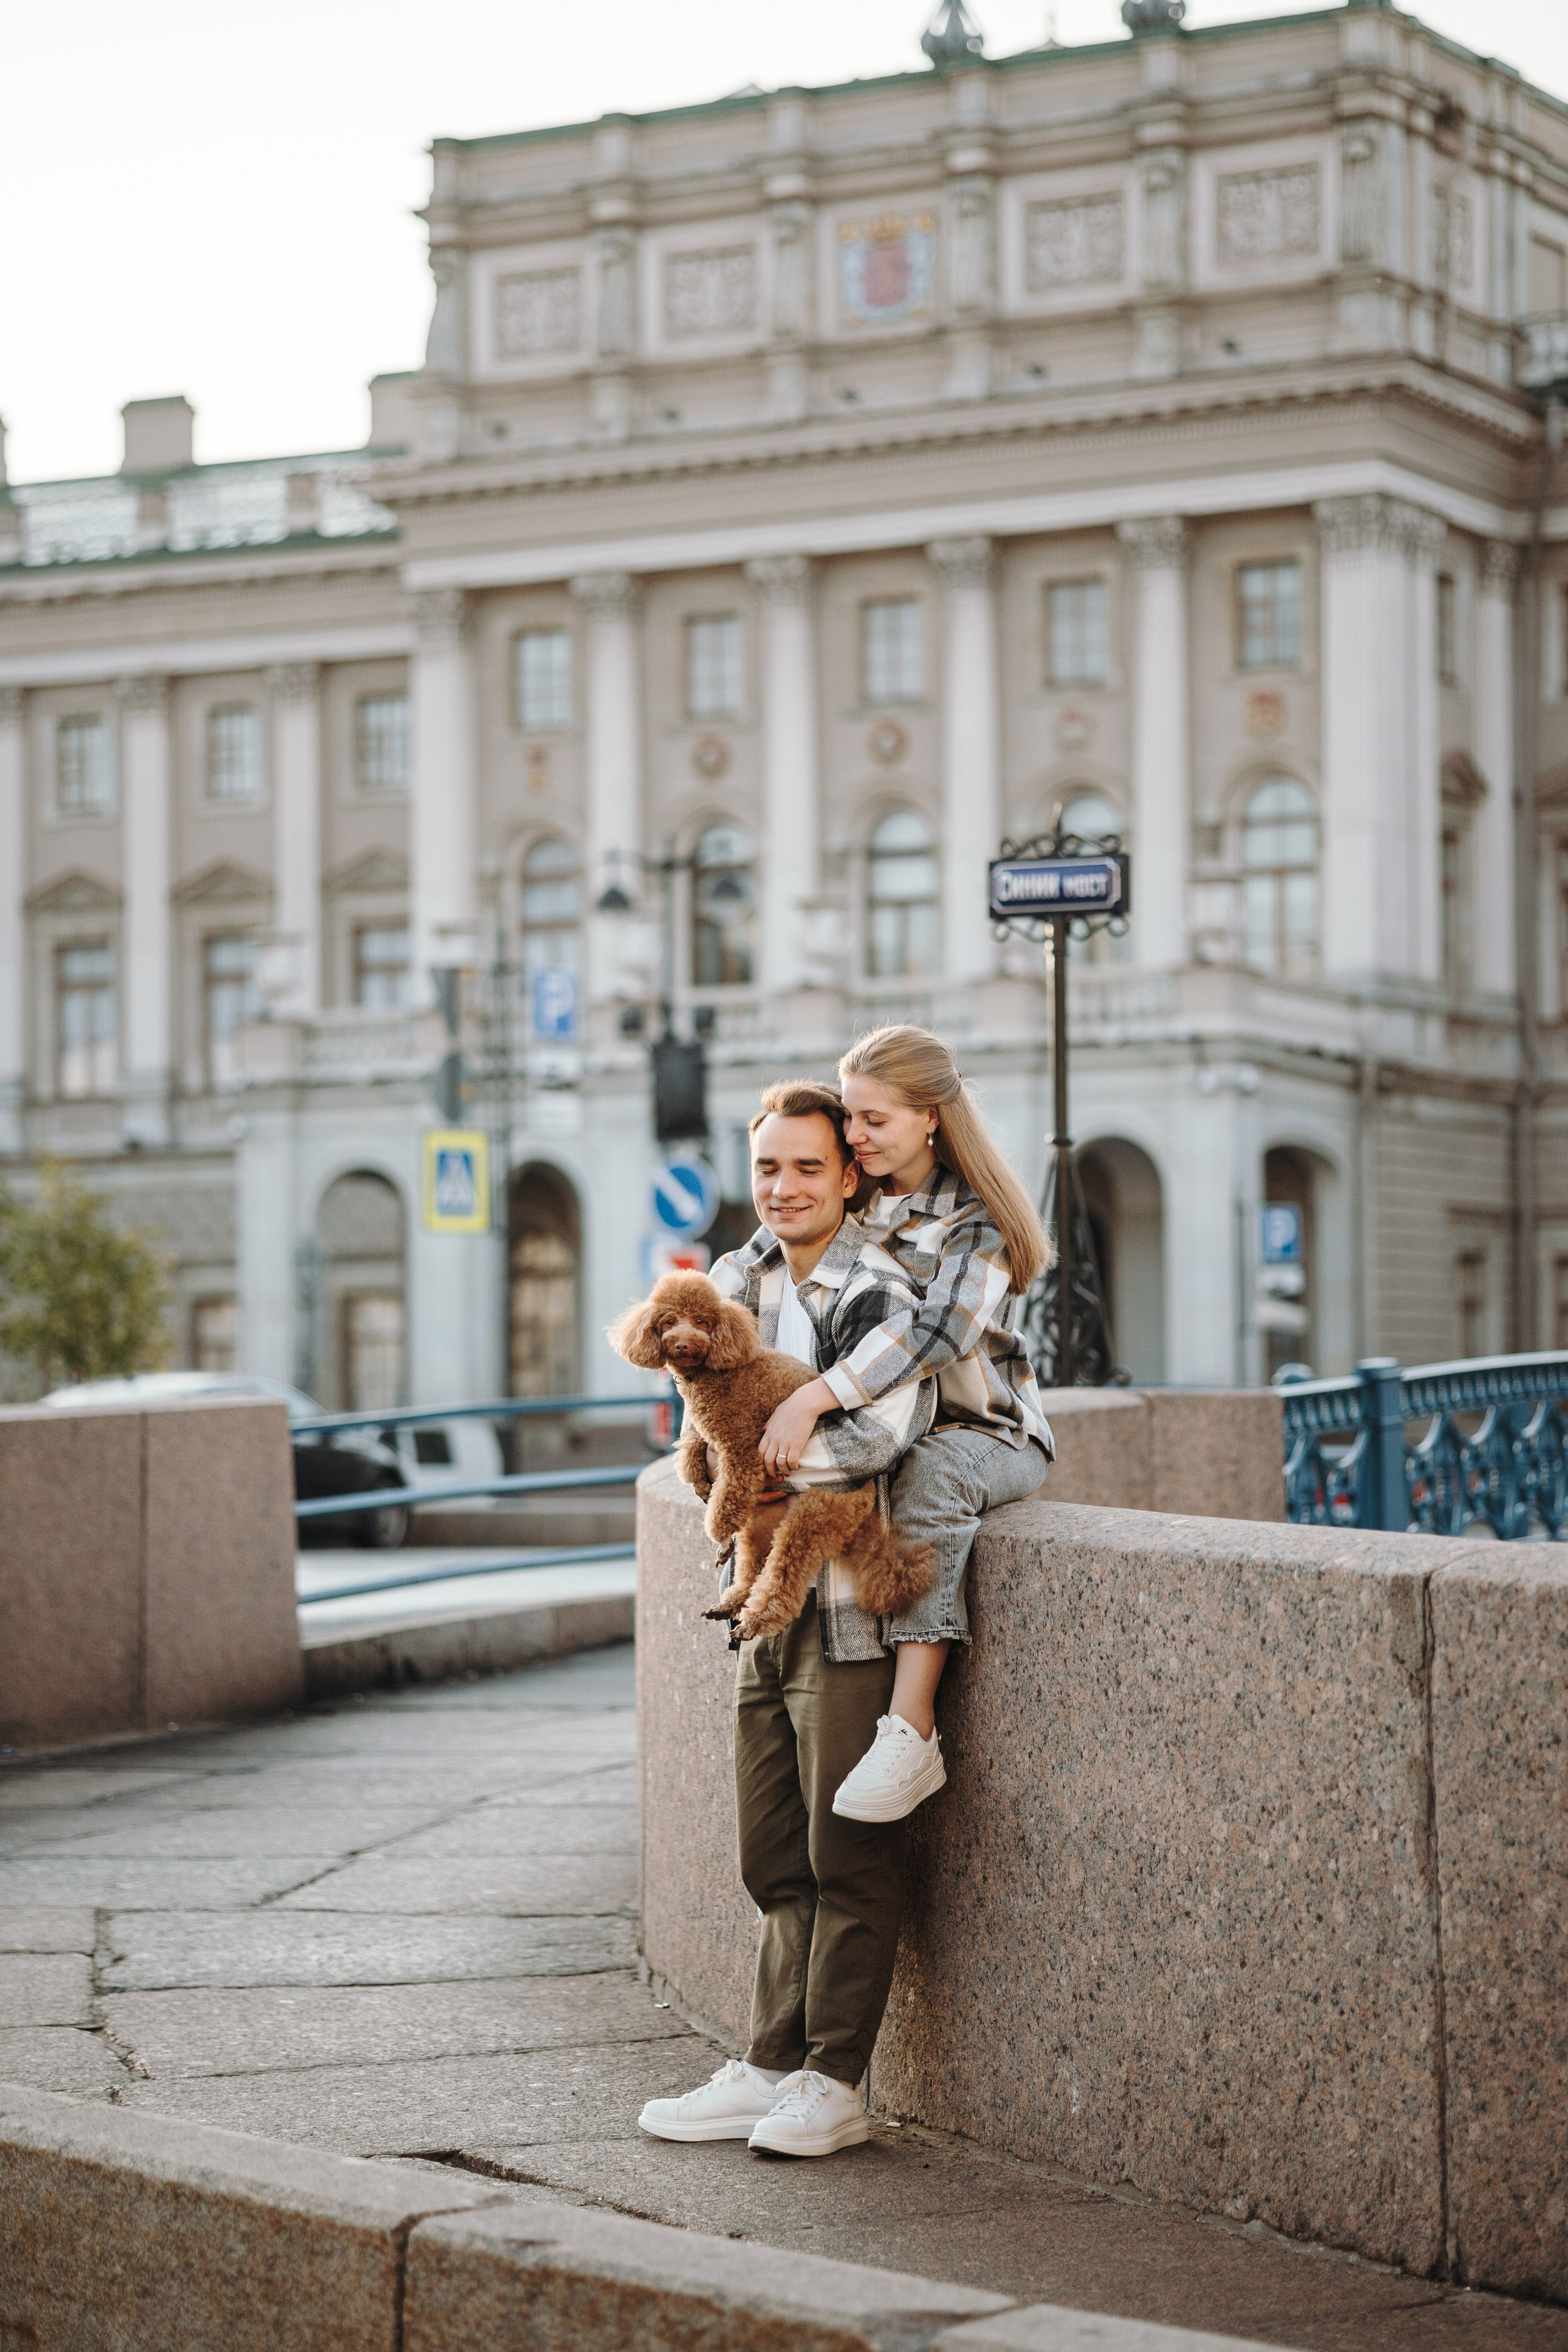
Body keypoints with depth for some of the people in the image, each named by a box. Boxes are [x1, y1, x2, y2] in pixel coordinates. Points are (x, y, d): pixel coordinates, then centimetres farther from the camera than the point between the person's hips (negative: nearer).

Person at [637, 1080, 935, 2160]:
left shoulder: (874, 1292, -12)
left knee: (848, 1858, -1)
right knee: (775, 1859, 12)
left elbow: (885, 1432, -25)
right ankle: (772, 2069, 19)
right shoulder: (745, 1279, 13)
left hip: (851, 1605, -8)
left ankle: (836, 2083, 5)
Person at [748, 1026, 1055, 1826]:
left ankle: (912, 1731, -45)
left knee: (934, 1469, -38)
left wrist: (812, 1399, -40)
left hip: (989, 1433, -6)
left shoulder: (975, 1216, -13)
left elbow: (944, 1324, -31)